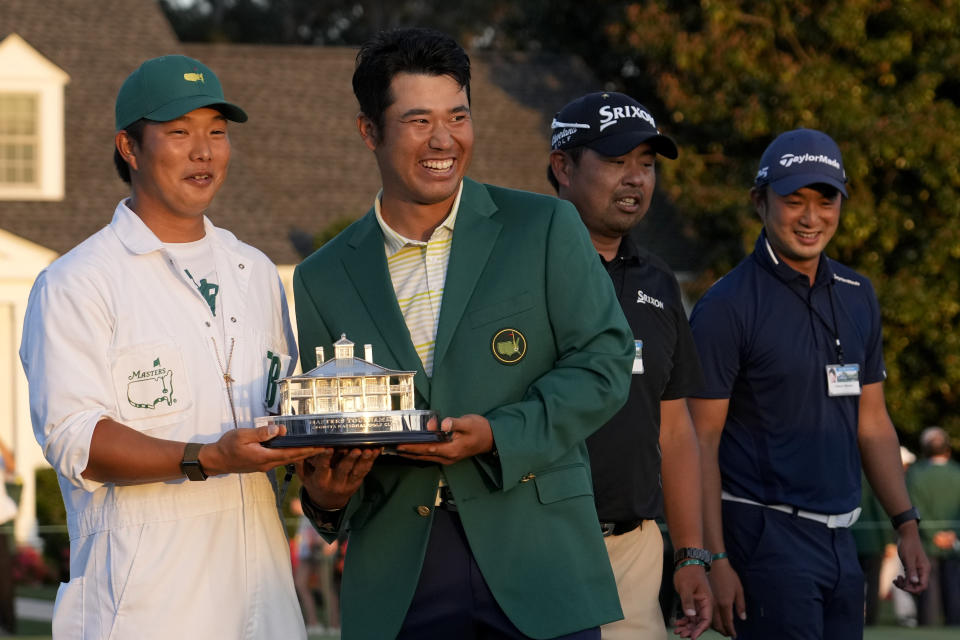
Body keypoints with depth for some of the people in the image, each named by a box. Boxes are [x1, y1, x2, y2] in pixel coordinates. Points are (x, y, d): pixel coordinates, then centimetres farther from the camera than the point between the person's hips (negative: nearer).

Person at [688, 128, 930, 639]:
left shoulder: (857, 297, 12)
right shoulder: (726, 308, -9)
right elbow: (701, 441, -10)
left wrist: (906, 524, 11)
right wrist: (715, 559, -16)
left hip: (839, 538, 7)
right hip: (765, 535, -7)